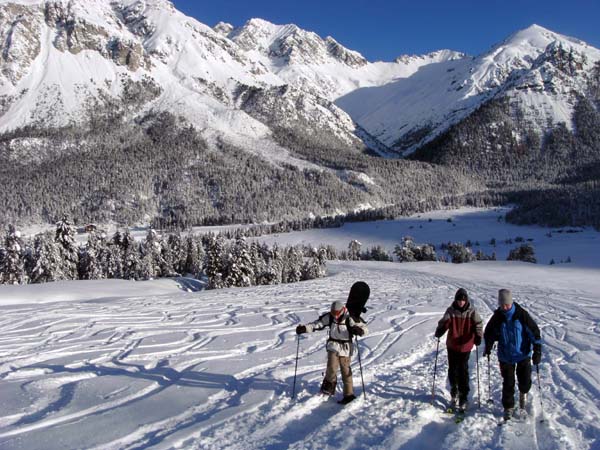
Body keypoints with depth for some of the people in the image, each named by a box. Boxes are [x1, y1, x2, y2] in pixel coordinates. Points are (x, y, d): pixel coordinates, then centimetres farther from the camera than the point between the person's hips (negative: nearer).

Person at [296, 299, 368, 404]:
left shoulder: (349, 318, -15)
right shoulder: (329, 317, -5)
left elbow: (364, 328, -13)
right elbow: (317, 324, 2)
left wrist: (359, 330, -37)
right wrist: (304, 328, -11)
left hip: (345, 348, -2)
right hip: (333, 346, 2)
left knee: (346, 371, 1)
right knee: (332, 367, -15)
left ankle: (348, 394, 13)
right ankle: (329, 387, 10)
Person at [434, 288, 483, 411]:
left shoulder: (471, 312, -5)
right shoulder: (451, 311, -3)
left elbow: (478, 324, -5)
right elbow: (444, 323, -7)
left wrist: (478, 337, -22)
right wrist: (439, 331, -27)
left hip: (465, 346, -2)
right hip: (452, 345, 2)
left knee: (463, 371, -2)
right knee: (452, 369, 12)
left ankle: (463, 397, 9)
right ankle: (454, 390, 35)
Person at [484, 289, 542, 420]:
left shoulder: (522, 315, -15)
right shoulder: (497, 317, -8)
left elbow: (534, 331, -10)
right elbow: (489, 333, 8)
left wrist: (537, 351, -13)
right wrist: (488, 348, 4)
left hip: (523, 355, -1)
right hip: (505, 356, 1)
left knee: (525, 381, 3)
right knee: (508, 383, 4)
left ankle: (523, 392, 38)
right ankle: (508, 407, 21)